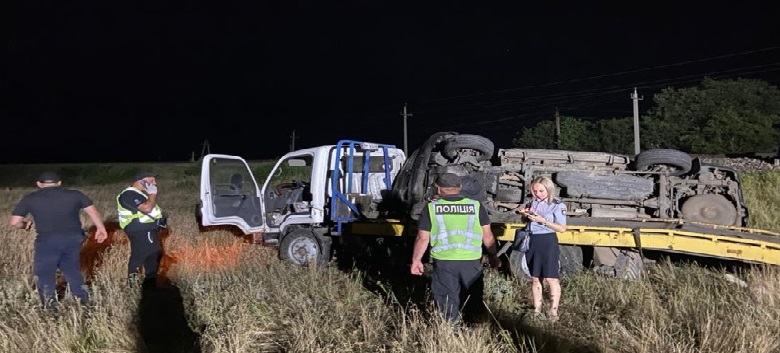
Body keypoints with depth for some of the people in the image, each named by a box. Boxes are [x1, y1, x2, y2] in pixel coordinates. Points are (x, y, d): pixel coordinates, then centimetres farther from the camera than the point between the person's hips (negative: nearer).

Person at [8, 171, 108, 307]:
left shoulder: (30, 198, 1)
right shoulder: (75, 194, 5)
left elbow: (14, 222, 0)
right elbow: (93, 212, 8)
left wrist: (25, 225, 21)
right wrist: (101, 228, 20)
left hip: (47, 241, -3)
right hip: (73, 238, 3)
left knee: (44, 274, 13)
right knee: (72, 269, 21)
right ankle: (83, 300, 27)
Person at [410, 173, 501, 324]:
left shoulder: (431, 207, -2)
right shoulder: (476, 206, 1)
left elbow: (423, 238, -1)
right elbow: (488, 236, 5)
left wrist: (416, 260, 10)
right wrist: (492, 255, 19)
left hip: (443, 262, -1)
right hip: (472, 261, 1)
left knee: (447, 301, 12)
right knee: (474, 300, 19)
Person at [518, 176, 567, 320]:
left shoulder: (557, 205, -8)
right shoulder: (532, 203, 8)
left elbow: (562, 228, -13)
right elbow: (526, 222, 21)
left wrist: (543, 220, -22)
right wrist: (525, 214, -1)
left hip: (548, 242, -6)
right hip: (532, 241, 6)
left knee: (551, 278, -3)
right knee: (534, 278, 12)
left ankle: (553, 311, 7)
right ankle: (537, 309, 23)